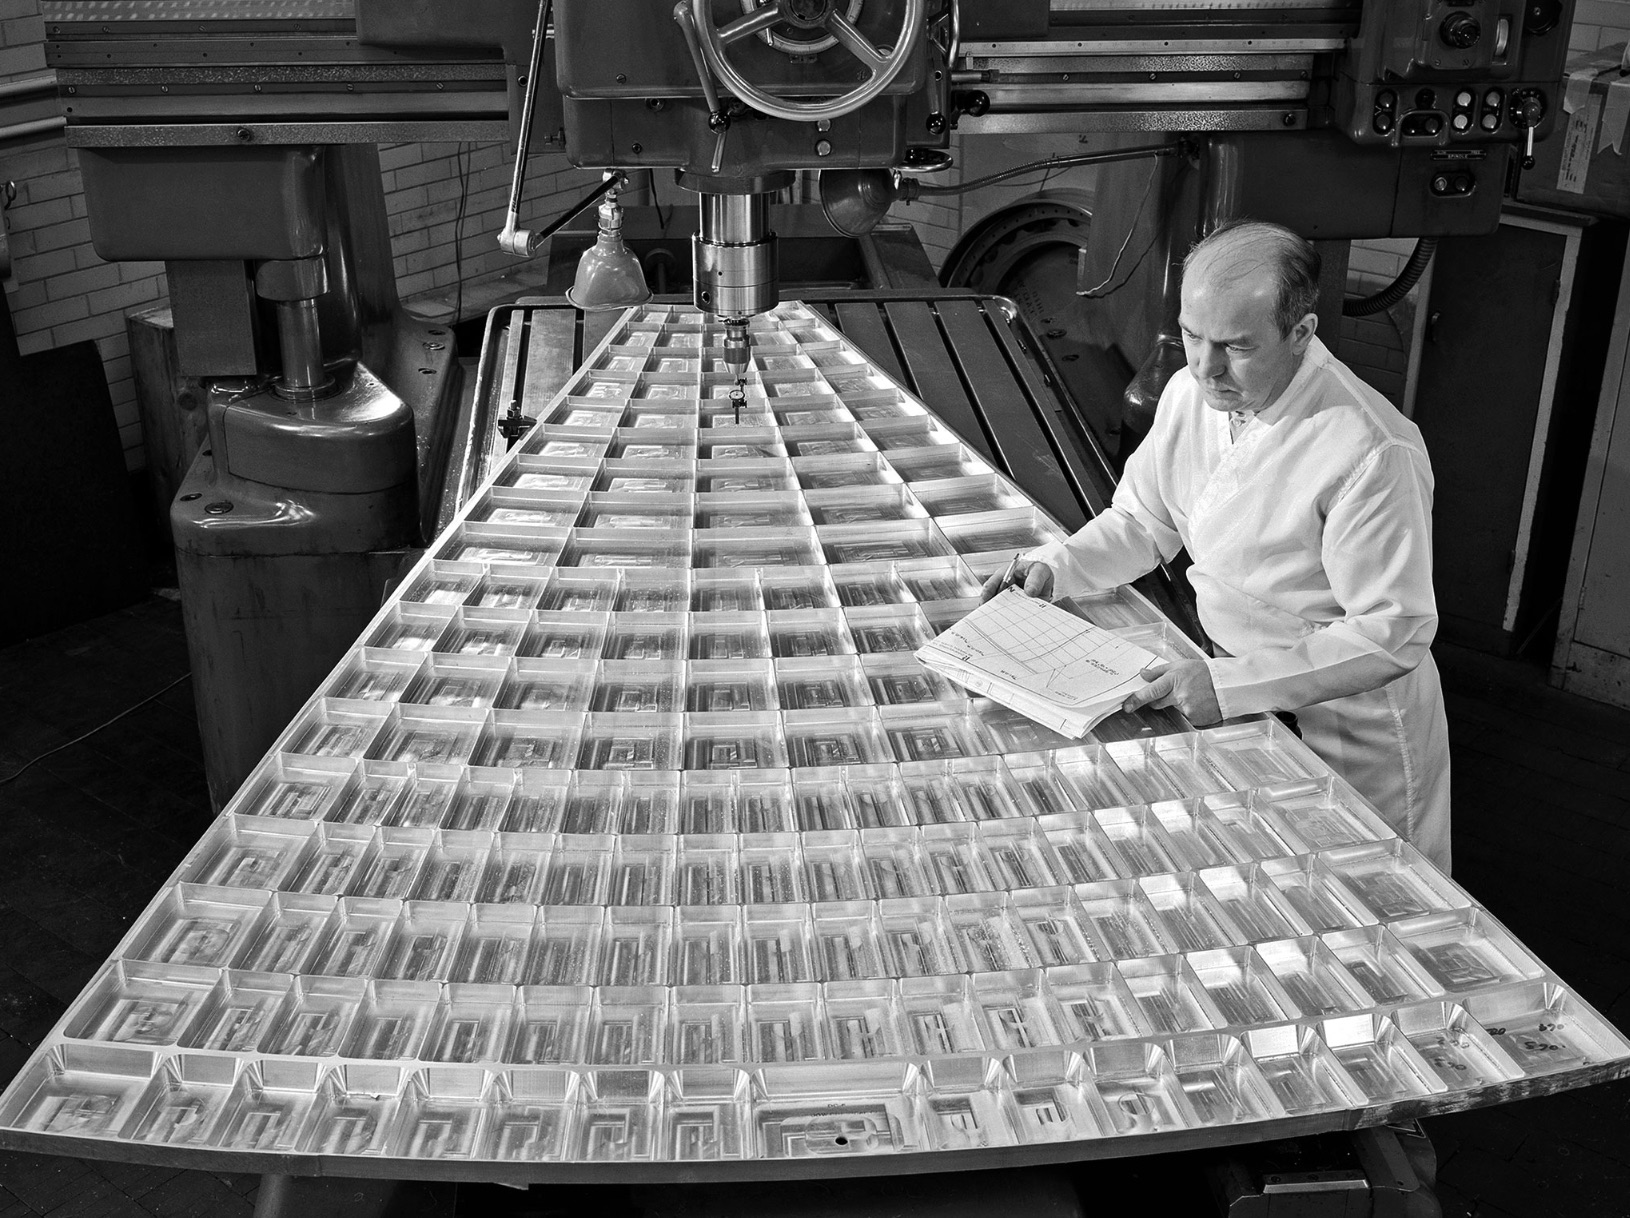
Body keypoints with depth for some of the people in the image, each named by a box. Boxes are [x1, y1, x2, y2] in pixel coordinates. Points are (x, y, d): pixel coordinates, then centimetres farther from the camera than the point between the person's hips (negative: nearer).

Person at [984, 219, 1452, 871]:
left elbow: (1393, 633, -27)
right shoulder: (1190, 392, -6)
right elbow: (1142, 521, 9)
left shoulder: (1371, 453, -29)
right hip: (1235, 687, 6)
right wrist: (1057, 565, -9)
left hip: (1348, 721, -6)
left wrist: (1233, 684, -32)